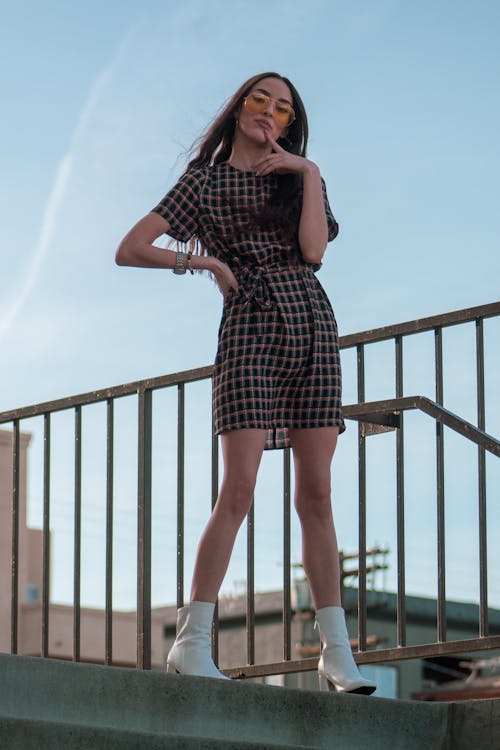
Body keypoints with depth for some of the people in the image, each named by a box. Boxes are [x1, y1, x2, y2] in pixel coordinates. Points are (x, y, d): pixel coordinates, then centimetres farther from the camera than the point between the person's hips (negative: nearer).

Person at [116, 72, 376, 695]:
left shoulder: (299, 178, 17)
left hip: (312, 325, 3)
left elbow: (313, 249, -2)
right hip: (249, 331, -3)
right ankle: (192, 642, -12)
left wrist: (310, 172, -2)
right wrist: (199, 261, -6)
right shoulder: (204, 182, 10)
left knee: (316, 493, -1)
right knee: (239, 488, -15)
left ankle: (336, 654, -2)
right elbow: (129, 250, 4)